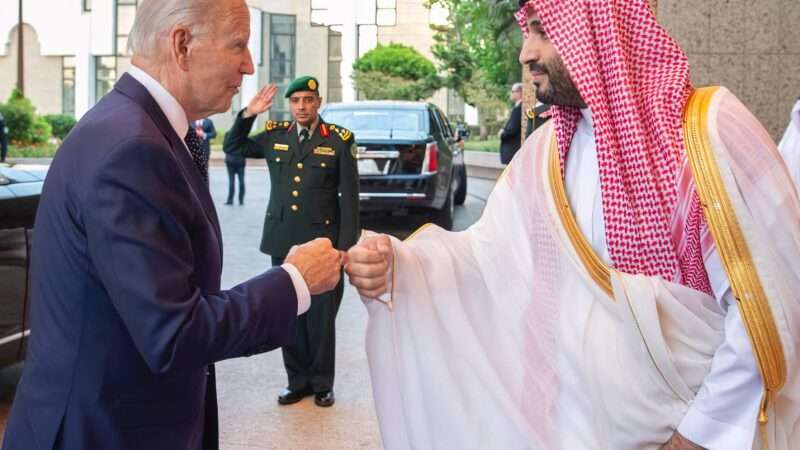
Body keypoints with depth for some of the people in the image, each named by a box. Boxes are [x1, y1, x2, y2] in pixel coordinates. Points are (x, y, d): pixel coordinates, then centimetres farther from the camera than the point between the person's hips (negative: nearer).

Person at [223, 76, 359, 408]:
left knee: (321, 317, 3)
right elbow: (232, 147, 18)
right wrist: (248, 115, 1)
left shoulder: (339, 140, -3)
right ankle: (297, 380, 22)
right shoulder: (274, 136, 7)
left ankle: (321, 383, 18)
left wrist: (346, 245, -7)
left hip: (322, 241, -3)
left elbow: (349, 196, -3)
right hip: (282, 241, 3)